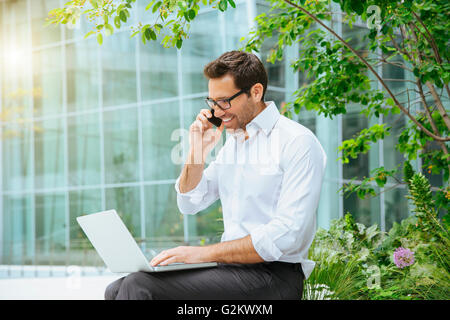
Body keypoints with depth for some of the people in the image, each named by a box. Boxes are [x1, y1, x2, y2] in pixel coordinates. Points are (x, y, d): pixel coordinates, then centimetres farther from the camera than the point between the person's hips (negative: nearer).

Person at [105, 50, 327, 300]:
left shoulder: (298, 143, -10)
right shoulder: (232, 141, 17)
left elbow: (286, 237, -19)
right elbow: (189, 204, 21)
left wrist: (204, 253, -20)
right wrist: (197, 151, 5)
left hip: (272, 275, -8)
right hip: (230, 267, 8)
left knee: (139, 286, -21)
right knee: (117, 289, -8)